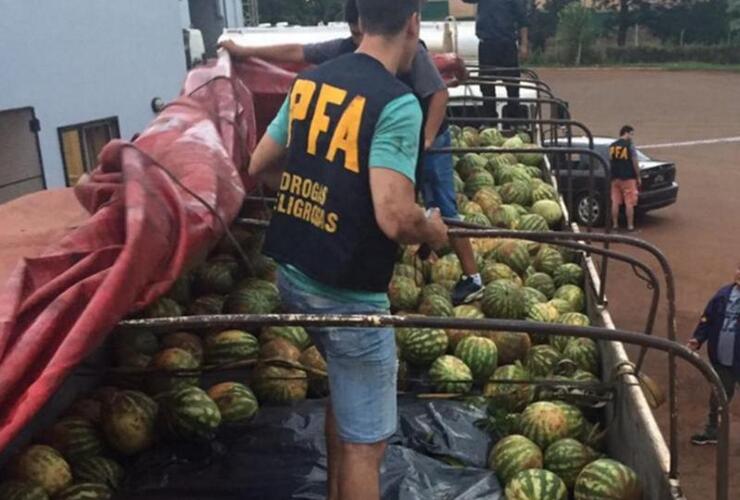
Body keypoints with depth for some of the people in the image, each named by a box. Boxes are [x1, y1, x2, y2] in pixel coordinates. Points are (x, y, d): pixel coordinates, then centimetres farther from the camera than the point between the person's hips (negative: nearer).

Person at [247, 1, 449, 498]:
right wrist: (432, 229, -6)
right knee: (365, 441, 8)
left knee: (344, 392, 29)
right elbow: (394, 218, -27)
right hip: (346, 291, -8)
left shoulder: (310, 80, 5)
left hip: (292, 273, 8)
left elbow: (260, 167, 13)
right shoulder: (398, 103, -18)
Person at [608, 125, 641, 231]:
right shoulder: (630, 145, -8)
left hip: (615, 178, 5)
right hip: (628, 178, -5)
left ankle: (615, 224, 12)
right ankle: (630, 226, 1)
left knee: (615, 202, 8)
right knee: (629, 203, -1)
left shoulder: (612, 146, 8)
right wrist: (638, 177, -2)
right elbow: (635, 162, -9)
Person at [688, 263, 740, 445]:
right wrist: (698, 339, -8)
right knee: (718, 395, 21)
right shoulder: (724, 293, -1)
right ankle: (712, 432, 38)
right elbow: (708, 319, 4)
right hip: (721, 358, 5)